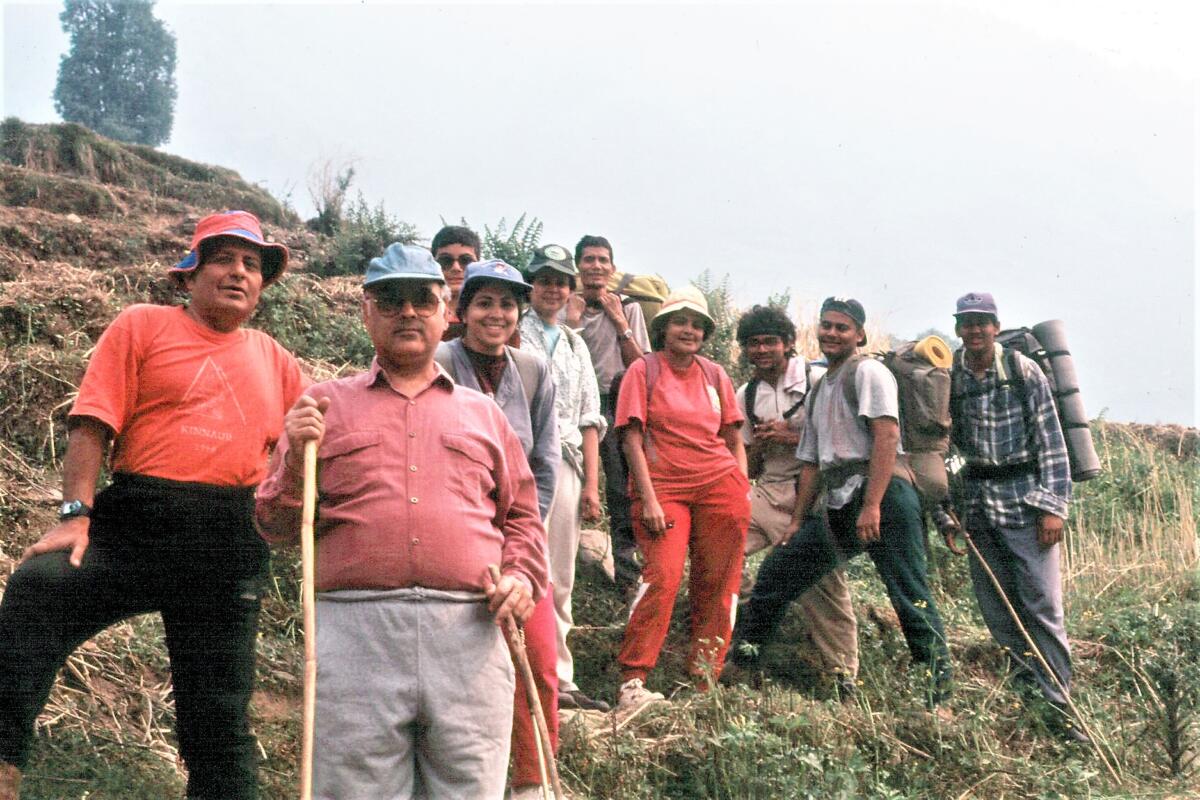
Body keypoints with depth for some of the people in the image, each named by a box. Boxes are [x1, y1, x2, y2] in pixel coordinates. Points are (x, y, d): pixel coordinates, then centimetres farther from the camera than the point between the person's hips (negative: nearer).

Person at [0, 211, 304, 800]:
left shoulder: (277, 362, 18)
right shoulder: (143, 326, 8)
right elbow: (94, 422, -2)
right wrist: (76, 514, -14)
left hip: (230, 546, 3)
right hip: (134, 524, -2)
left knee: (220, 717, 5)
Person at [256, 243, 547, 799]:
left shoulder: (483, 414, 20)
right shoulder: (325, 405, 15)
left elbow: (522, 516, 23)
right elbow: (278, 526, 12)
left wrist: (523, 575, 3)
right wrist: (297, 457, -6)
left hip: (468, 632, 2)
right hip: (356, 631, -1)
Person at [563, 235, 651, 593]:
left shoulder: (628, 308, 9)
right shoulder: (565, 307, 8)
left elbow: (640, 365, 3)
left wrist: (619, 321, -3)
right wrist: (572, 319, -6)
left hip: (616, 404, 0)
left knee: (623, 490, -4)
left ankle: (627, 570, 1)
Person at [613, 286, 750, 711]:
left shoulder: (715, 375, 15)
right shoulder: (644, 370, 3)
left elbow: (734, 440, 18)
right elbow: (632, 438, -4)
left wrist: (744, 491, 6)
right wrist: (648, 500, -12)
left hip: (720, 484, 4)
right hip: (663, 487, -4)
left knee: (717, 579, 2)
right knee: (663, 574, -17)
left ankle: (706, 672, 15)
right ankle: (632, 680, -14)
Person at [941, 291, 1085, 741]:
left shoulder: (1025, 372, -2)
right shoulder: (948, 379, 6)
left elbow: (1051, 442, -3)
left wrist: (1053, 507, -10)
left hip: (1025, 498, -3)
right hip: (978, 503, 3)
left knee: (1042, 603, -7)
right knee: (996, 607, 5)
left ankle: (1058, 703, -2)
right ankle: (1027, 689, 17)